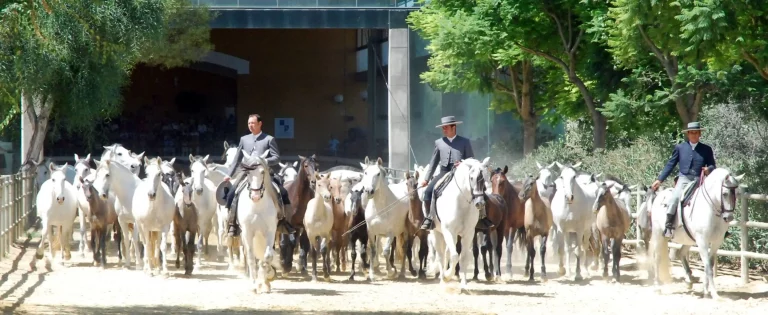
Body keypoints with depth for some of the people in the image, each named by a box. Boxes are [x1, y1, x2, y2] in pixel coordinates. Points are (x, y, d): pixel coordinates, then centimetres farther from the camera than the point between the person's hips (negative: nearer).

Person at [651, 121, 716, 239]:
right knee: (675, 197, -29)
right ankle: (668, 225, -26)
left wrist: (709, 169, -11)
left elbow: (712, 166, 14)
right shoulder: (680, 147, 12)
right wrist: (659, 180, 8)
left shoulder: (706, 149, 14)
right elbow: (670, 165, 14)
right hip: (684, 180, -1)